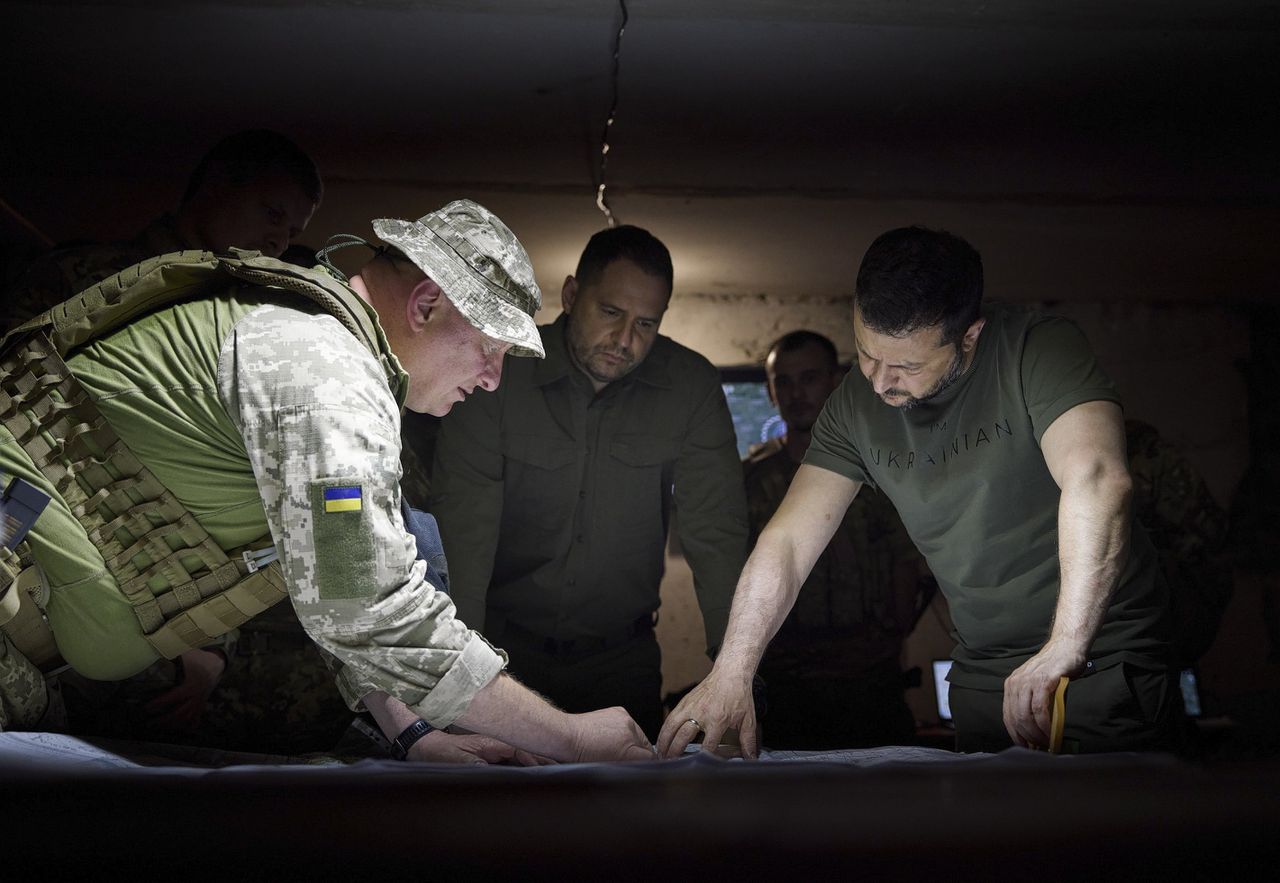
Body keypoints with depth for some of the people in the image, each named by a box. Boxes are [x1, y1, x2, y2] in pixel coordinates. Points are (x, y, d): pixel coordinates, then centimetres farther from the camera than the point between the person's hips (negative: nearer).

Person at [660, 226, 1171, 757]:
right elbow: (787, 541, -6)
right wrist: (732, 673, -17)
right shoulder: (856, 407, -3)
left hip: (1106, 658, -4)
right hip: (982, 670, 5)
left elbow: (1096, 480, -34)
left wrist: (1065, 647, -43)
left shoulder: (1038, 351, -18)